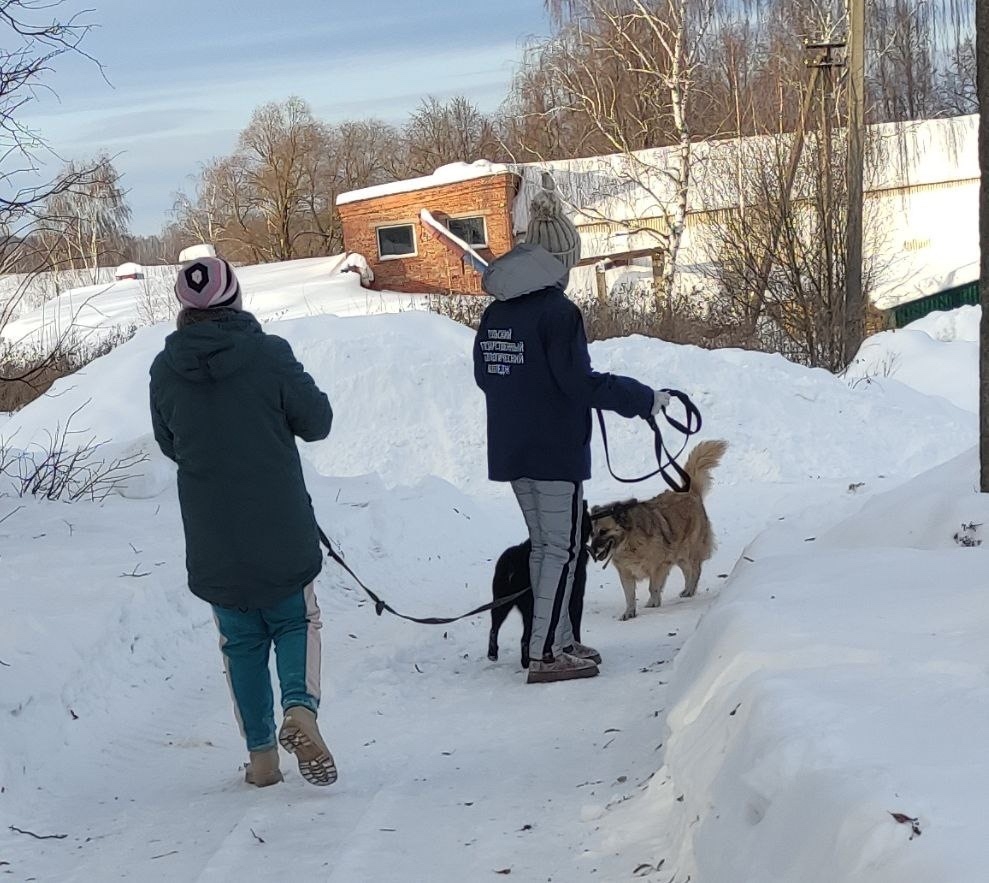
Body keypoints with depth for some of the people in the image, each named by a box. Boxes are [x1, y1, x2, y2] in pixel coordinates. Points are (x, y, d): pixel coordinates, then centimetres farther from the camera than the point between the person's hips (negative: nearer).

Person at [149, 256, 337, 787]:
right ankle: (301, 706, -11)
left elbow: (169, 445, 9)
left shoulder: (166, 370, -3)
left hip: (211, 540, 2)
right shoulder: (269, 355, -12)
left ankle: (261, 755, 14)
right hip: (281, 533, -2)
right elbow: (316, 422, -4)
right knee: (296, 621, 16)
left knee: (240, 640, 15)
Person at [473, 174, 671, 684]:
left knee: (543, 545, 16)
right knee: (562, 549, -2)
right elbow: (580, 382, -20)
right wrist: (643, 398, -11)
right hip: (556, 450, -7)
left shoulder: (497, 311, 6)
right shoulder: (557, 311, -17)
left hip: (512, 449, 8)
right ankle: (545, 655, -4)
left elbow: (484, 375, 14)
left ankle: (559, 641, 22)